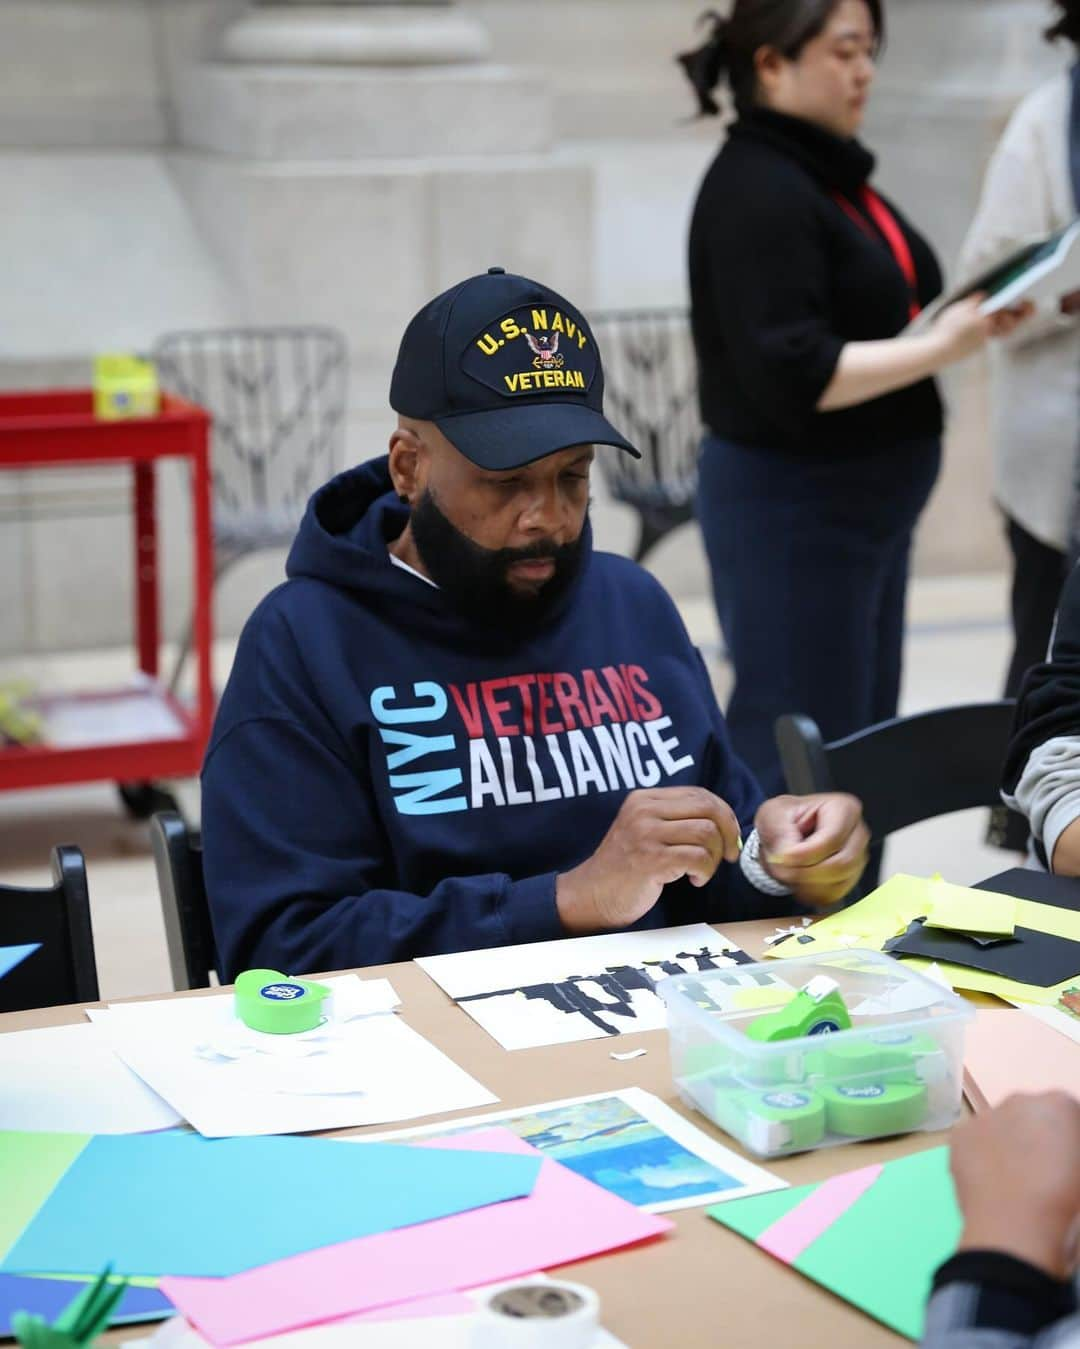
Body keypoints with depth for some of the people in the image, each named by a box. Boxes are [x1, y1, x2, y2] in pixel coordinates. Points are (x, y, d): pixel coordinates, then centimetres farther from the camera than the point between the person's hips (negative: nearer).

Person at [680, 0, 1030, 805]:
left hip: (862, 501, 10)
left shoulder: (831, 174, 13)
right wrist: (942, 347, -21)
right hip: (792, 508, -10)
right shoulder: (757, 190, -16)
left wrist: (969, 313, 3)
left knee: (865, 739, 14)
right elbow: (793, 377, -24)